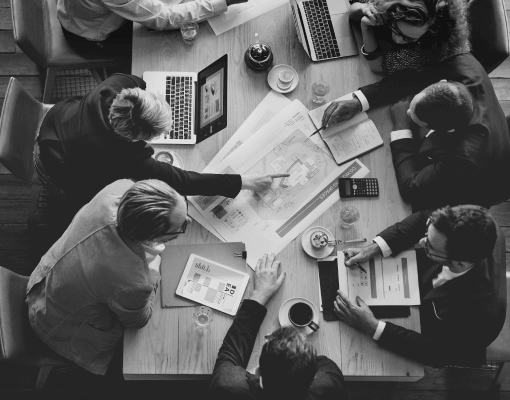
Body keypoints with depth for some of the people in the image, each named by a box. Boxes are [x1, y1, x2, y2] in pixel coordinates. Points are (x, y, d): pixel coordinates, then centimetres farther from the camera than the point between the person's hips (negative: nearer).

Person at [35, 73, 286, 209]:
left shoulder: (119, 85, -33)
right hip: (54, 168, -5)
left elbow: (137, 82, -7)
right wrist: (244, 182, -39)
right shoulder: (127, 161, -47)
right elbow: (180, 181, -41)